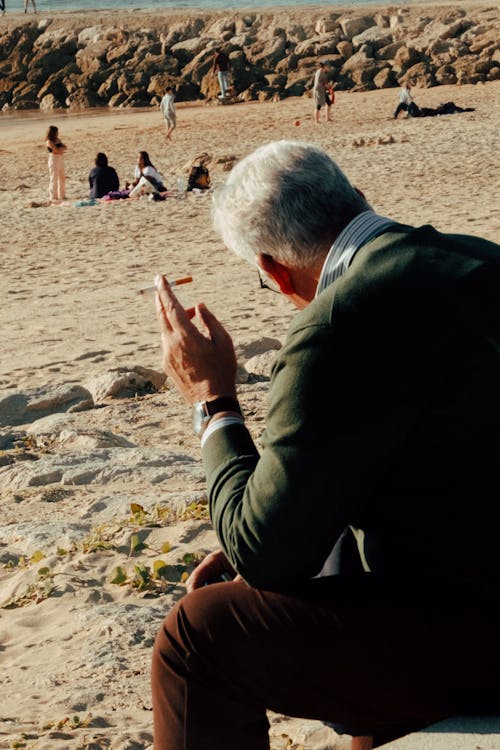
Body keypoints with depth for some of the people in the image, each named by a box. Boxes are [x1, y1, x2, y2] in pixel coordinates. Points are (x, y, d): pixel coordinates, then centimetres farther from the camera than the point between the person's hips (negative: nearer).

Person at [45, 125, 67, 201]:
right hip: (54, 159, -8)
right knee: (54, 178, -5)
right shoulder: (49, 141, -11)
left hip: (61, 159, 8)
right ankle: (53, 196, 0)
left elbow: (65, 147, 6)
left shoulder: (57, 140, 14)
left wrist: (60, 149, -12)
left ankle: (61, 195, 19)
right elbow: (57, 150, -18)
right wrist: (62, 148, -1)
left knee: (62, 178, 11)